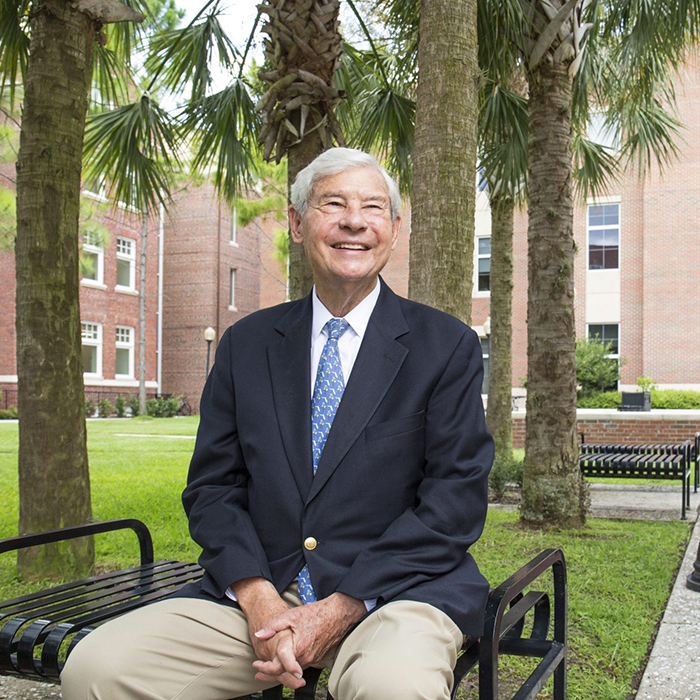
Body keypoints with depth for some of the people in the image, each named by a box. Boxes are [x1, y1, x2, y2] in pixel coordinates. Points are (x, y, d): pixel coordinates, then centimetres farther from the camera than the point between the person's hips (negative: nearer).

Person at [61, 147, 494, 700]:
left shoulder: (448, 345, 3)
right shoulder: (245, 345, 12)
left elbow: (457, 499, -4)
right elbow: (212, 485, 9)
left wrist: (342, 607, -13)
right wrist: (256, 595, -9)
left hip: (393, 588, -2)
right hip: (259, 590, 3)